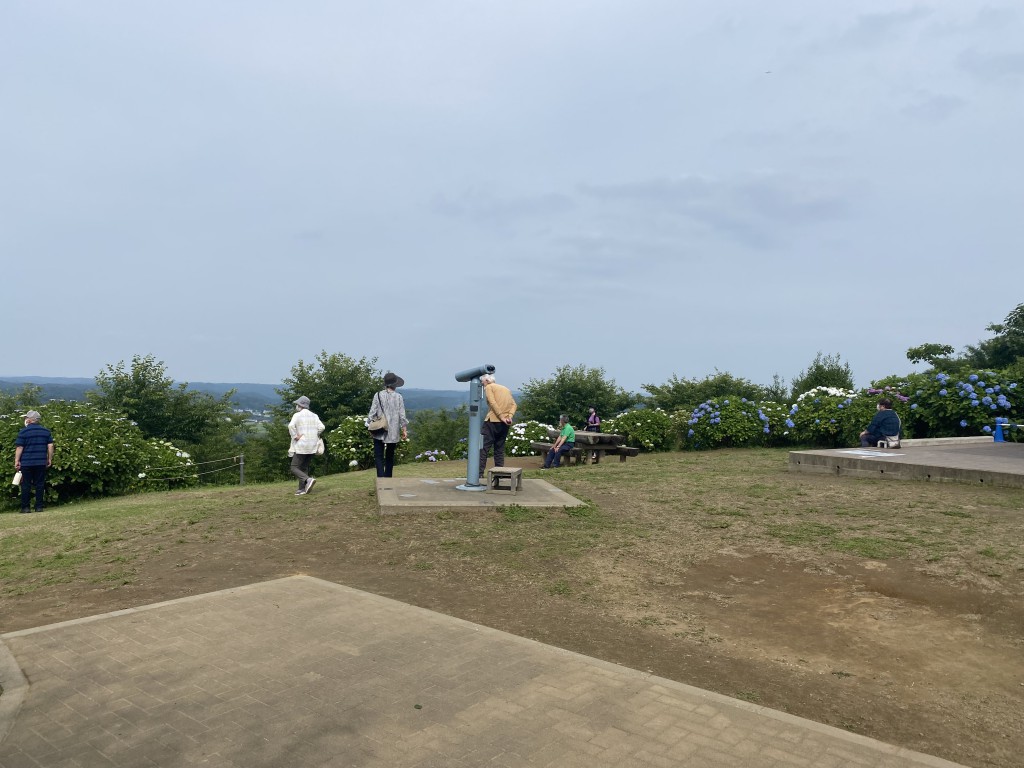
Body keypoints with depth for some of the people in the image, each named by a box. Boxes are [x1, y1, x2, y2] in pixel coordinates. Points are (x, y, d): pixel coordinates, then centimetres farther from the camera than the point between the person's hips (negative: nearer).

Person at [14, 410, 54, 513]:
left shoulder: (23, 431, -5)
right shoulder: (46, 431, 6)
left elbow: (19, 447, -8)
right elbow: (50, 445, 5)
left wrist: (17, 461, -4)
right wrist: (50, 459, 10)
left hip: (26, 462, -3)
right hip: (41, 462, 3)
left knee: (26, 485, 5)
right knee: (39, 484, 6)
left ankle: (26, 507, 6)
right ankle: (39, 507, 5)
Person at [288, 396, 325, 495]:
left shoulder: (297, 415, -5)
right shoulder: (314, 416, 10)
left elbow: (291, 425, -23)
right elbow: (321, 427, -1)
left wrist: (295, 436, -12)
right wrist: (314, 436, 9)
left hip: (301, 446, -6)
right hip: (312, 446, 6)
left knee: (294, 468, -2)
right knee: (304, 468, 14)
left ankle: (308, 480, -24)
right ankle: (302, 489, 10)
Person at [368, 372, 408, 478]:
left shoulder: (378, 395, -4)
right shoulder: (399, 397, -3)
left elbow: (372, 412, -3)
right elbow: (402, 416, -2)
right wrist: (404, 430, 5)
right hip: (393, 433, 1)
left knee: (379, 456, 0)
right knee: (390, 457, 16)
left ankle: (381, 478, -14)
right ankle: (388, 478, 18)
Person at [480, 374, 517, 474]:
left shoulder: (489, 387, 3)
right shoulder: (506, 389, 22)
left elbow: (493, 403, -13)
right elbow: (513, 404, 9)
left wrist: (501, 417, -15)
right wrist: (509, 416, -3)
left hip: (492, 421, -6)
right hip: (504, 424, 6)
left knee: (484, 447, -5)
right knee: (500, 448, 11)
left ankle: (479, 471, -11)